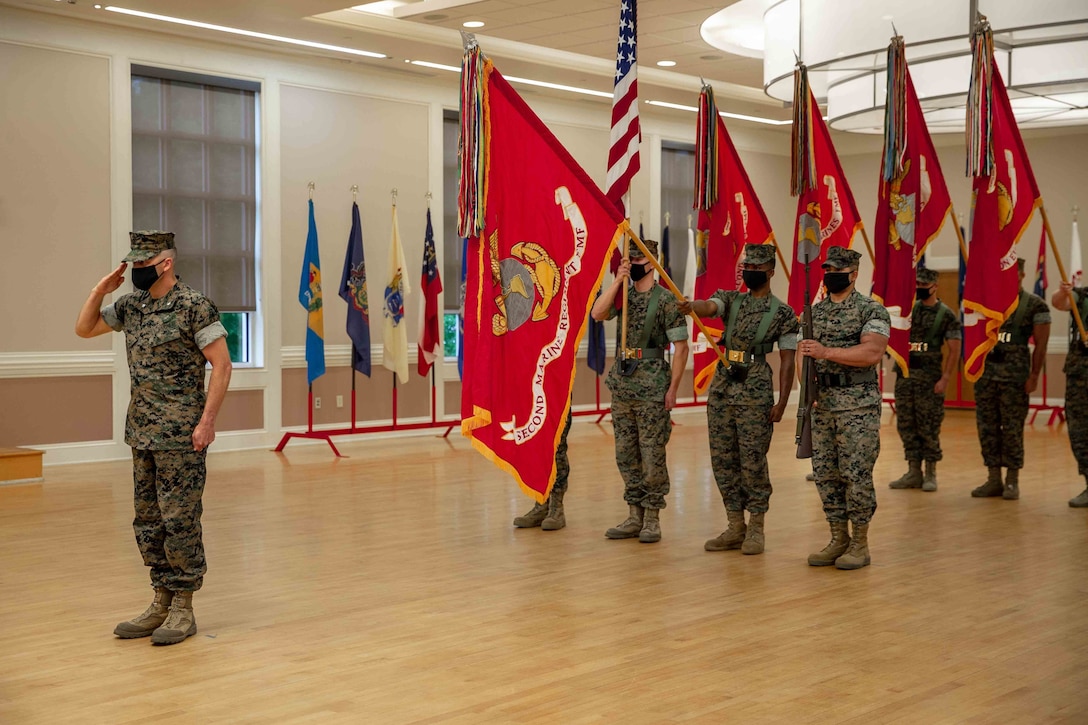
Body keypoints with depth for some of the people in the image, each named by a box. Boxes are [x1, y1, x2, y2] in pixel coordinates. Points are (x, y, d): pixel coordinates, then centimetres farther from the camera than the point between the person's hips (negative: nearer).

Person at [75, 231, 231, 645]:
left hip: (181, 437, -7)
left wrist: (206, 421, -18)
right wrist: (101, 290, 4)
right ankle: (161, 603, 22)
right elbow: (84, 329, 20)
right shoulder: (131, 305, 9)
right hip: (142, 434, 8)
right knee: (148, 522, 12)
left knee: (180, 522, -2)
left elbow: (221, 365, -13)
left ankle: (182, 610, 7)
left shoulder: (194, 306, -12)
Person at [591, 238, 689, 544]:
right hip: (622, 384, 6)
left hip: (652, 387, -6)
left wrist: (672, 388, -11)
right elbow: (597, 314, -8)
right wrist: (617, 281, -12)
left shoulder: (666, 299, -7)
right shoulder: (625, 295, 10)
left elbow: (680, 347, -8)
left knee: (652, 455, -1)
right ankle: (635, 516, 18)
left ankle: (652, 519, 7)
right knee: (626, 454, 10)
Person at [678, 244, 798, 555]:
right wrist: (690, 306, -38)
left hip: (755, 393, -5)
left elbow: (787, 361, -3)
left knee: (753, 462, -2)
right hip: (721, 388, 5)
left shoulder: (783, 313, -2)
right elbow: (708, 307, -14)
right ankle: (735, 527, 16)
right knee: (722, 460, 7)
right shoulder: (730, 300, 9)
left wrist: (781, 402, -10)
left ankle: (755, 529, 9)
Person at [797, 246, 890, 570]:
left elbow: (872, 352, -19)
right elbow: (802, 349, 14)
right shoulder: (814, 311, 13)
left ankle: (860, 543, 6)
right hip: (822, 403, 6)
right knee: (825, 474, 8)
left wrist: (826, 352, -24)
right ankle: (838, 538, 18)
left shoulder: (871, 310, -6)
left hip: (858, 404, -6)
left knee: (856, 473, -5)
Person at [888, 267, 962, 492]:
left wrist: (945, 379, -13)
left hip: (929, 376, -5)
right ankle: (913, 472, 15)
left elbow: (954, 350, -6)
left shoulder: (946, 314, -4)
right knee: (906, 425, 7)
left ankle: (930, 474, 9)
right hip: (904, 374, 5)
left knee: (928, 427, -1)